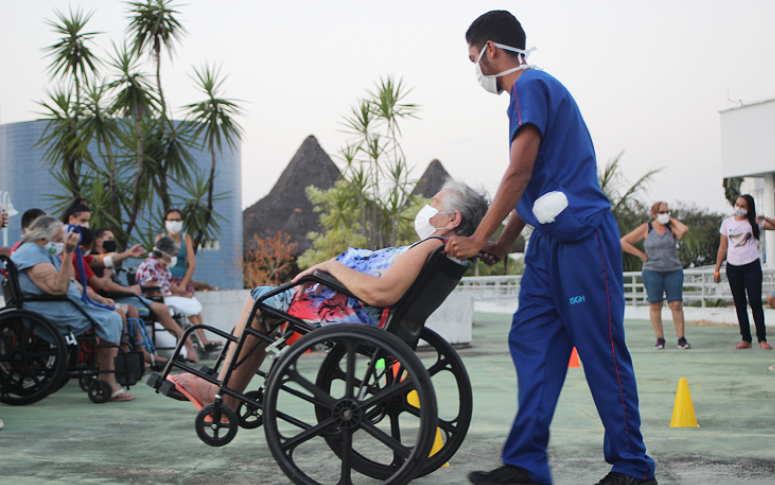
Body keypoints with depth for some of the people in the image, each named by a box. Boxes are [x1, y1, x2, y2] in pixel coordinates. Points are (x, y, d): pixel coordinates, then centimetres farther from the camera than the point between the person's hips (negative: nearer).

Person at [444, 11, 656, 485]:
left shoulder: (532, 86, -9)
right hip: (549, 242, 10)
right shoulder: (532, 91, 21)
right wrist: (501, 245, 22)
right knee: (531, 342, 4)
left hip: (582, 237, -10)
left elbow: (518, 174, -16)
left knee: (602, 352, -5)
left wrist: (478, 239, -11)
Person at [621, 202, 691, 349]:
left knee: (676, 304, -6)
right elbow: (624, 242, 3)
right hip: (652, 271, -1)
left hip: (673, 271, 1)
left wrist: (672, 220, -1)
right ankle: (660, 339, 6)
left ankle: (681, 339, -1)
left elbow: (684, 230, -18)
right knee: (655, 305, -1)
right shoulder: (646, 229, 3)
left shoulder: (672, 228, 6)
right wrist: (641, 255, -2)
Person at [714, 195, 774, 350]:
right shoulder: (727, 223, 9)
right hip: (733, 267, 3)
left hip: (751, 266, -3)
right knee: (739, 304, 4)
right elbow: (723, 248, 12)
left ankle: (762, 339, -2)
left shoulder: (755, 222, 2)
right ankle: (746, 339, 8)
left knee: (755, 302, -7)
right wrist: (717, 270, 10)